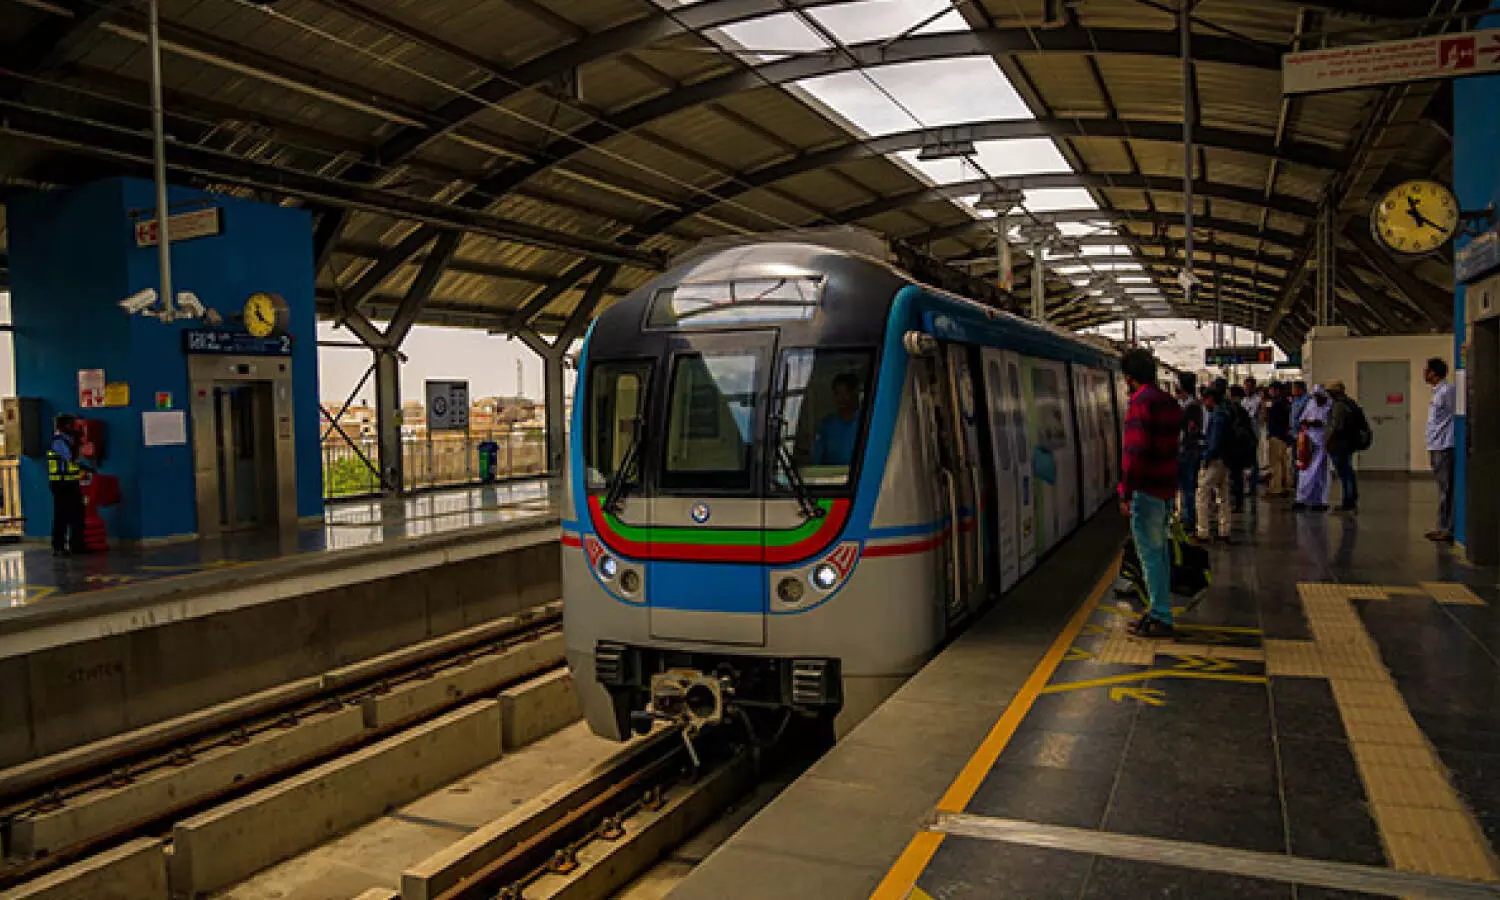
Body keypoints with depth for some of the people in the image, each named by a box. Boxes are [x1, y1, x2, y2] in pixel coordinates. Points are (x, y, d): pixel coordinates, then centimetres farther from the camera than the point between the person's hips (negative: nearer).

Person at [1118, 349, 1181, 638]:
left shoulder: (1140, 401, -16)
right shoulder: (1168, 402, 13)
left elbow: (1135, 451, -22)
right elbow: (1171, 445, 16)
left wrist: (1126, 492, -19)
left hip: (1146, 488, -10)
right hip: (1166, 486, 10)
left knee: (1150, 553, -3)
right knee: (1160, 550, 17)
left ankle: (1161, 618, 1)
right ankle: (1160, 611, 26)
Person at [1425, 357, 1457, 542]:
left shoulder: (1447, 391, -12)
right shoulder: (1437, 392, 16)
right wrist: (1430, 450, 17)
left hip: (1444, 448, -10)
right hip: (1436, 448, 10)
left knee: (1447, 490, -6)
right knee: (1443, 490, 13)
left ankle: (1448, 530, -4)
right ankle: (1443, 527, 18)